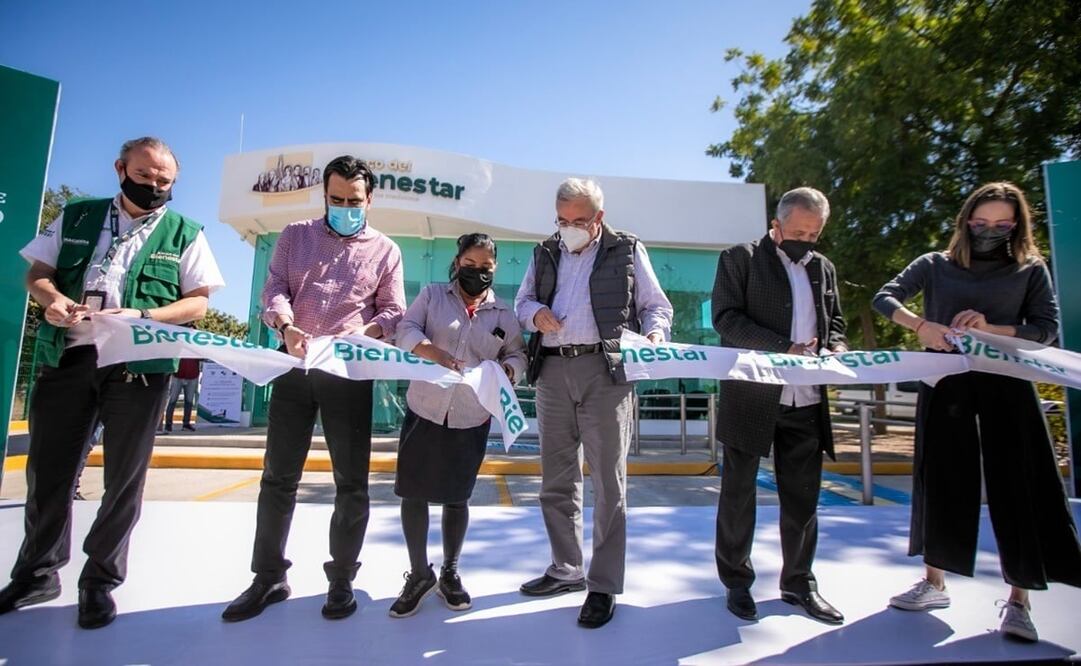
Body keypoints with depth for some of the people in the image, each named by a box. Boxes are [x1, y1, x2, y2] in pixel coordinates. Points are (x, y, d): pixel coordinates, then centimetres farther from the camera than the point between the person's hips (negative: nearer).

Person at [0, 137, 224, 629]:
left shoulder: (185, 233, 7)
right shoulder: (76, 217, 14)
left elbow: (198, 302, 1)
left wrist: (143, 316, -16)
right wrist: (51, 298, -10)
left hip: (140, 363, -2)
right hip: (67, 356, 2)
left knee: (124, 477, 5)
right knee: (47, 471, 9)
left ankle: (100, 580, 20)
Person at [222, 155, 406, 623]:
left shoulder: (385, 250, 9)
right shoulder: (295, 236, 14)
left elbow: (393, 311, 4)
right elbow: (274, 288, 5)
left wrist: (363, 335, -16)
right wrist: (286, 325, -17)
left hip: (350, 372, -1)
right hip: (295, 367, 2)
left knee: (351, 480, 2)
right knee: (278, 475, 8)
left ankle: (341, 580, 18)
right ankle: (268, 578, 22)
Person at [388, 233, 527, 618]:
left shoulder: (504, 314, 6)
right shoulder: (432, 295, 4)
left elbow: (517, 354, 6)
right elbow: (407, 329, -7)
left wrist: (506, 370, -18)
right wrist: (434, 353, -26)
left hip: (471, 419, 0)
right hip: (424, 410, 0)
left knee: (456, 497, 10)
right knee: (413, 492, 4)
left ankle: (449, 573, 31)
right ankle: (419, 574, 24)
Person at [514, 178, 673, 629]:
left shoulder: (627, 251, 7)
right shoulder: (544, 254, 17)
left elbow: (657, 305, 9)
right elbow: (522, 301, 18)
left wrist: (654, 332, -12)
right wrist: (536, 312, -5)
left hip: (605, 371, -4)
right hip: (553, 372, 5)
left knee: (608, 482, -1)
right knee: (556, 479, 12)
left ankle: (604, 586, 11)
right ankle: (566, 570, 29)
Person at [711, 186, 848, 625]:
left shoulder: (823, 268, 16)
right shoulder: (740, 258, -1)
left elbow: (834, 323, 21)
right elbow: (726, 317, -12)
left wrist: (835, 350, -2)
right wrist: (783, 349, -21)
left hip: (806, 401, 5)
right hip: (752, 397, -5)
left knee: (803, 498, 12)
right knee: (739, 493, 8)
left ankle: (798, 582, 30)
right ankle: (736, 581, 24)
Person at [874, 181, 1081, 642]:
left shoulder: (1031, 270, 6)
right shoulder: (935, 266, 6)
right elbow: (884, 298, -3)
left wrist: (991, 329, -18)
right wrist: (920, 325, -20)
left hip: (1006, 386, 0)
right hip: (945, 385, 1)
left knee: (1016, 485, -2)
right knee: (941, 480, 7)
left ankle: (1018, 600, 11)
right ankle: (934, 583, 20)